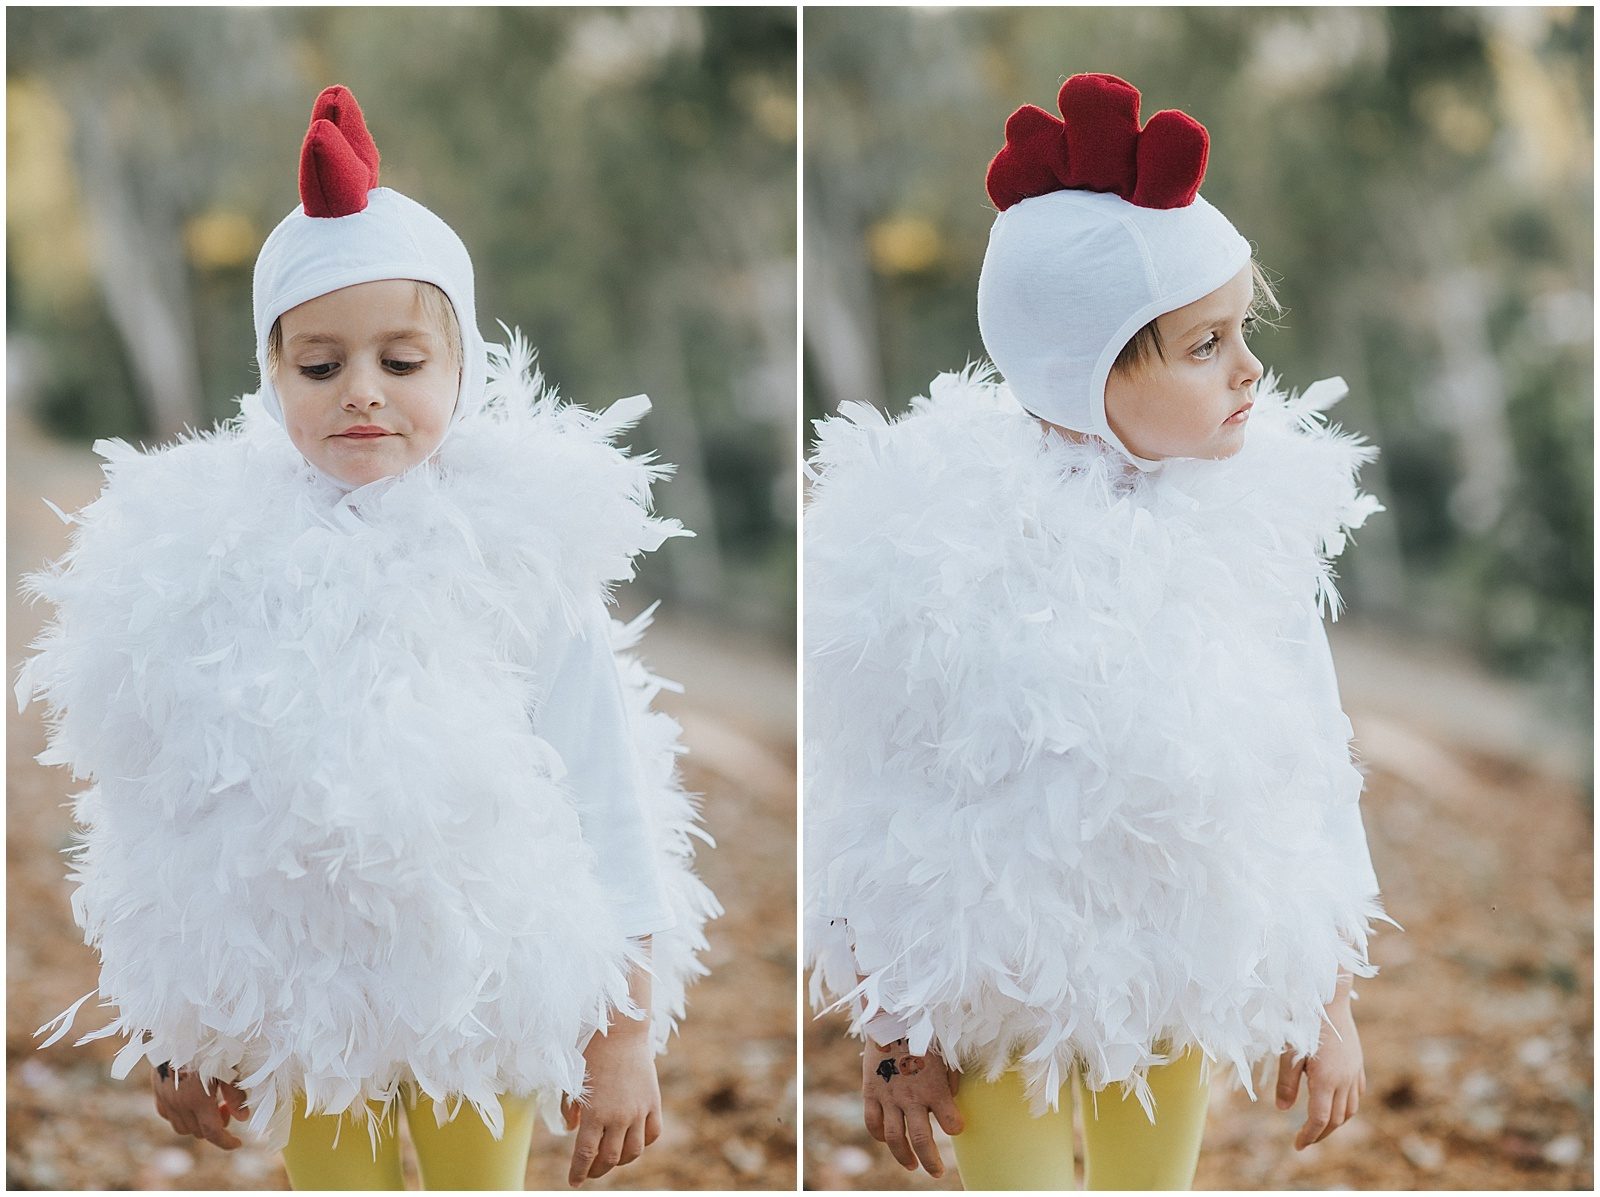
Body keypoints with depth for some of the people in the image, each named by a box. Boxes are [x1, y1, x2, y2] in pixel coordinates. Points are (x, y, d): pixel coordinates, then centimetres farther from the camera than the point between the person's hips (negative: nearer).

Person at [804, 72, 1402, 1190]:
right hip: (994, 975, -4)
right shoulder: (934, 545, -23)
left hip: (1184, 966, 4)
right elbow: (871, 819, -12)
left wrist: (1331, 997, 3)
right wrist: (895, 1038, -5)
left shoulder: (1255, 506, -13)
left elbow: (1316, 767, -1)